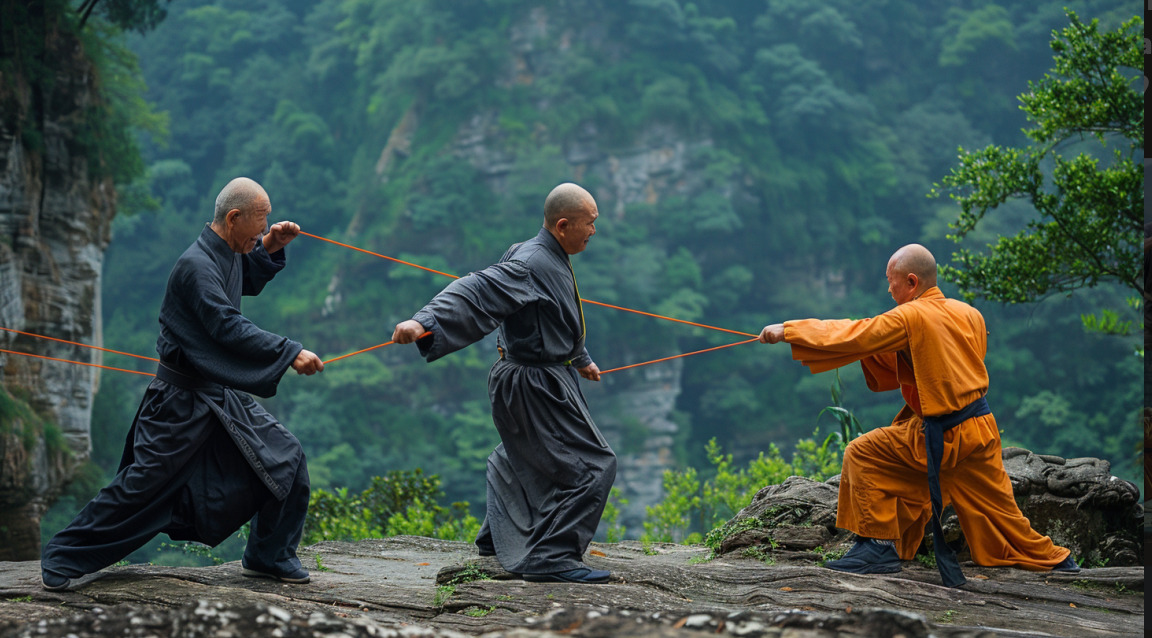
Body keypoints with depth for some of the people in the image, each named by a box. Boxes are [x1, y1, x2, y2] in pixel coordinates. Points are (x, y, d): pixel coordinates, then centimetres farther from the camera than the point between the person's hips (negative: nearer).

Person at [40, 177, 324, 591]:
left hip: (223, 394, 9)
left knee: (286, 459, 3)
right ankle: (61, 558, 10)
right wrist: (290, 353, -33)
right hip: (182, 401, -9)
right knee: (143, 485, -5)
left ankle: (269, 557, 18)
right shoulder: (196, 266, -23)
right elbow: (229, 328, -32)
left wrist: (269, 248, 9)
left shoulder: (229, 253, 5)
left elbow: (249, 282, 28)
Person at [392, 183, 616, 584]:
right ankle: (551, 558, -13)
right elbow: (475, 293, -35)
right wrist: (424, 322, -49)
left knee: (522, 459, 27)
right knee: (591, 465, -12)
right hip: (534, 385, -11)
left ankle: (499, 540, 45)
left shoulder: (554, 262, 9)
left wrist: (580, 359, 42)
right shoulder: (530, 265, -23)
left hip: (550, 376, 11)